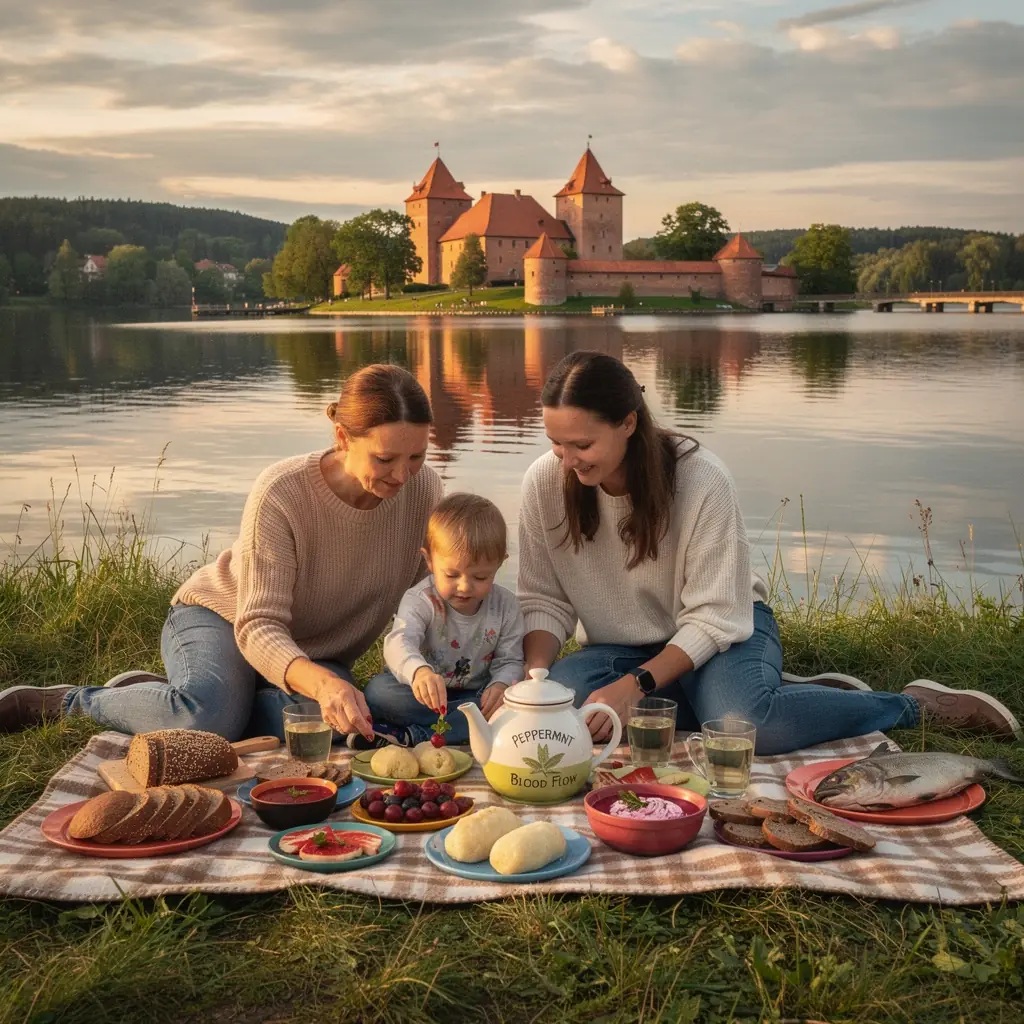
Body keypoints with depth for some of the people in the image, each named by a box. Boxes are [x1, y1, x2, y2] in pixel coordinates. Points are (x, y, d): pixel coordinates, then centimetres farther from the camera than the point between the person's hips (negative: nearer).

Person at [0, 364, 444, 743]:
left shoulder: (423, 488, -16)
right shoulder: (280, 493, -29)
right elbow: (258, 626, -32)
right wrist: (323, 684, -53)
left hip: (317, 653, 5)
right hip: (221, 618, -4)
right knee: (210, 719, -39)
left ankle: (151, 693, -6)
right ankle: (70, 701, -8)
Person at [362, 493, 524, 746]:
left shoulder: (505, 606, -7)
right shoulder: (420, 601, -17)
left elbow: (510, 661, -4)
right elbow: (399, 642, -36)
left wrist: (500, 685, -30)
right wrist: (418, 671, -60)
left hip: (476, 694, 2)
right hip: (425, 695, -2)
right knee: (378, 690, -30)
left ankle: (411, 736, -31)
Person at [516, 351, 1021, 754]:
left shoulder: (701, 479, -24)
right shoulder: (544, 483, -15)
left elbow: (713, 618, -20)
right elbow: (544, 601, -7)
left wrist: (634, 685, -31)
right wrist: (533, 673, -26)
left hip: (722, 632, -4)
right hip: (620, 647, 4)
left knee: (746, 720, -37)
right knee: (562, 691, -30)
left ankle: (917, 703, -8)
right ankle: (766, 691, -11)